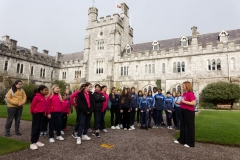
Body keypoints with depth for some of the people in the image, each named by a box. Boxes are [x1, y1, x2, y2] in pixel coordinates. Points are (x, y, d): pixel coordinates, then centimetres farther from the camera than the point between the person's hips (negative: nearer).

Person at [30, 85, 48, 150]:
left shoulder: (44, 97, 7)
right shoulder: (36, 97, -15)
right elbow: (32, 105, -9)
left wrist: (44, 112, 10)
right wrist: (32, 112, 2)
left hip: (41, 114, 8)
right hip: (36, 113, -7)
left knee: (39, 128, 13)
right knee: (35, 128, -1)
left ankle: (36, 141, 24)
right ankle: (32, 143, 7)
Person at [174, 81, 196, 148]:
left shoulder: (190, 93, -14)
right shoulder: (184, 93, 11)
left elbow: (194, 103, -22)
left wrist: (184, 101, -22)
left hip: (189, 112, -9)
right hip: (183, 111, 9)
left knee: (189, 127, 1)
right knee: (182, 126, 16)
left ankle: (190, 142, 12)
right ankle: (181, 140, 29)